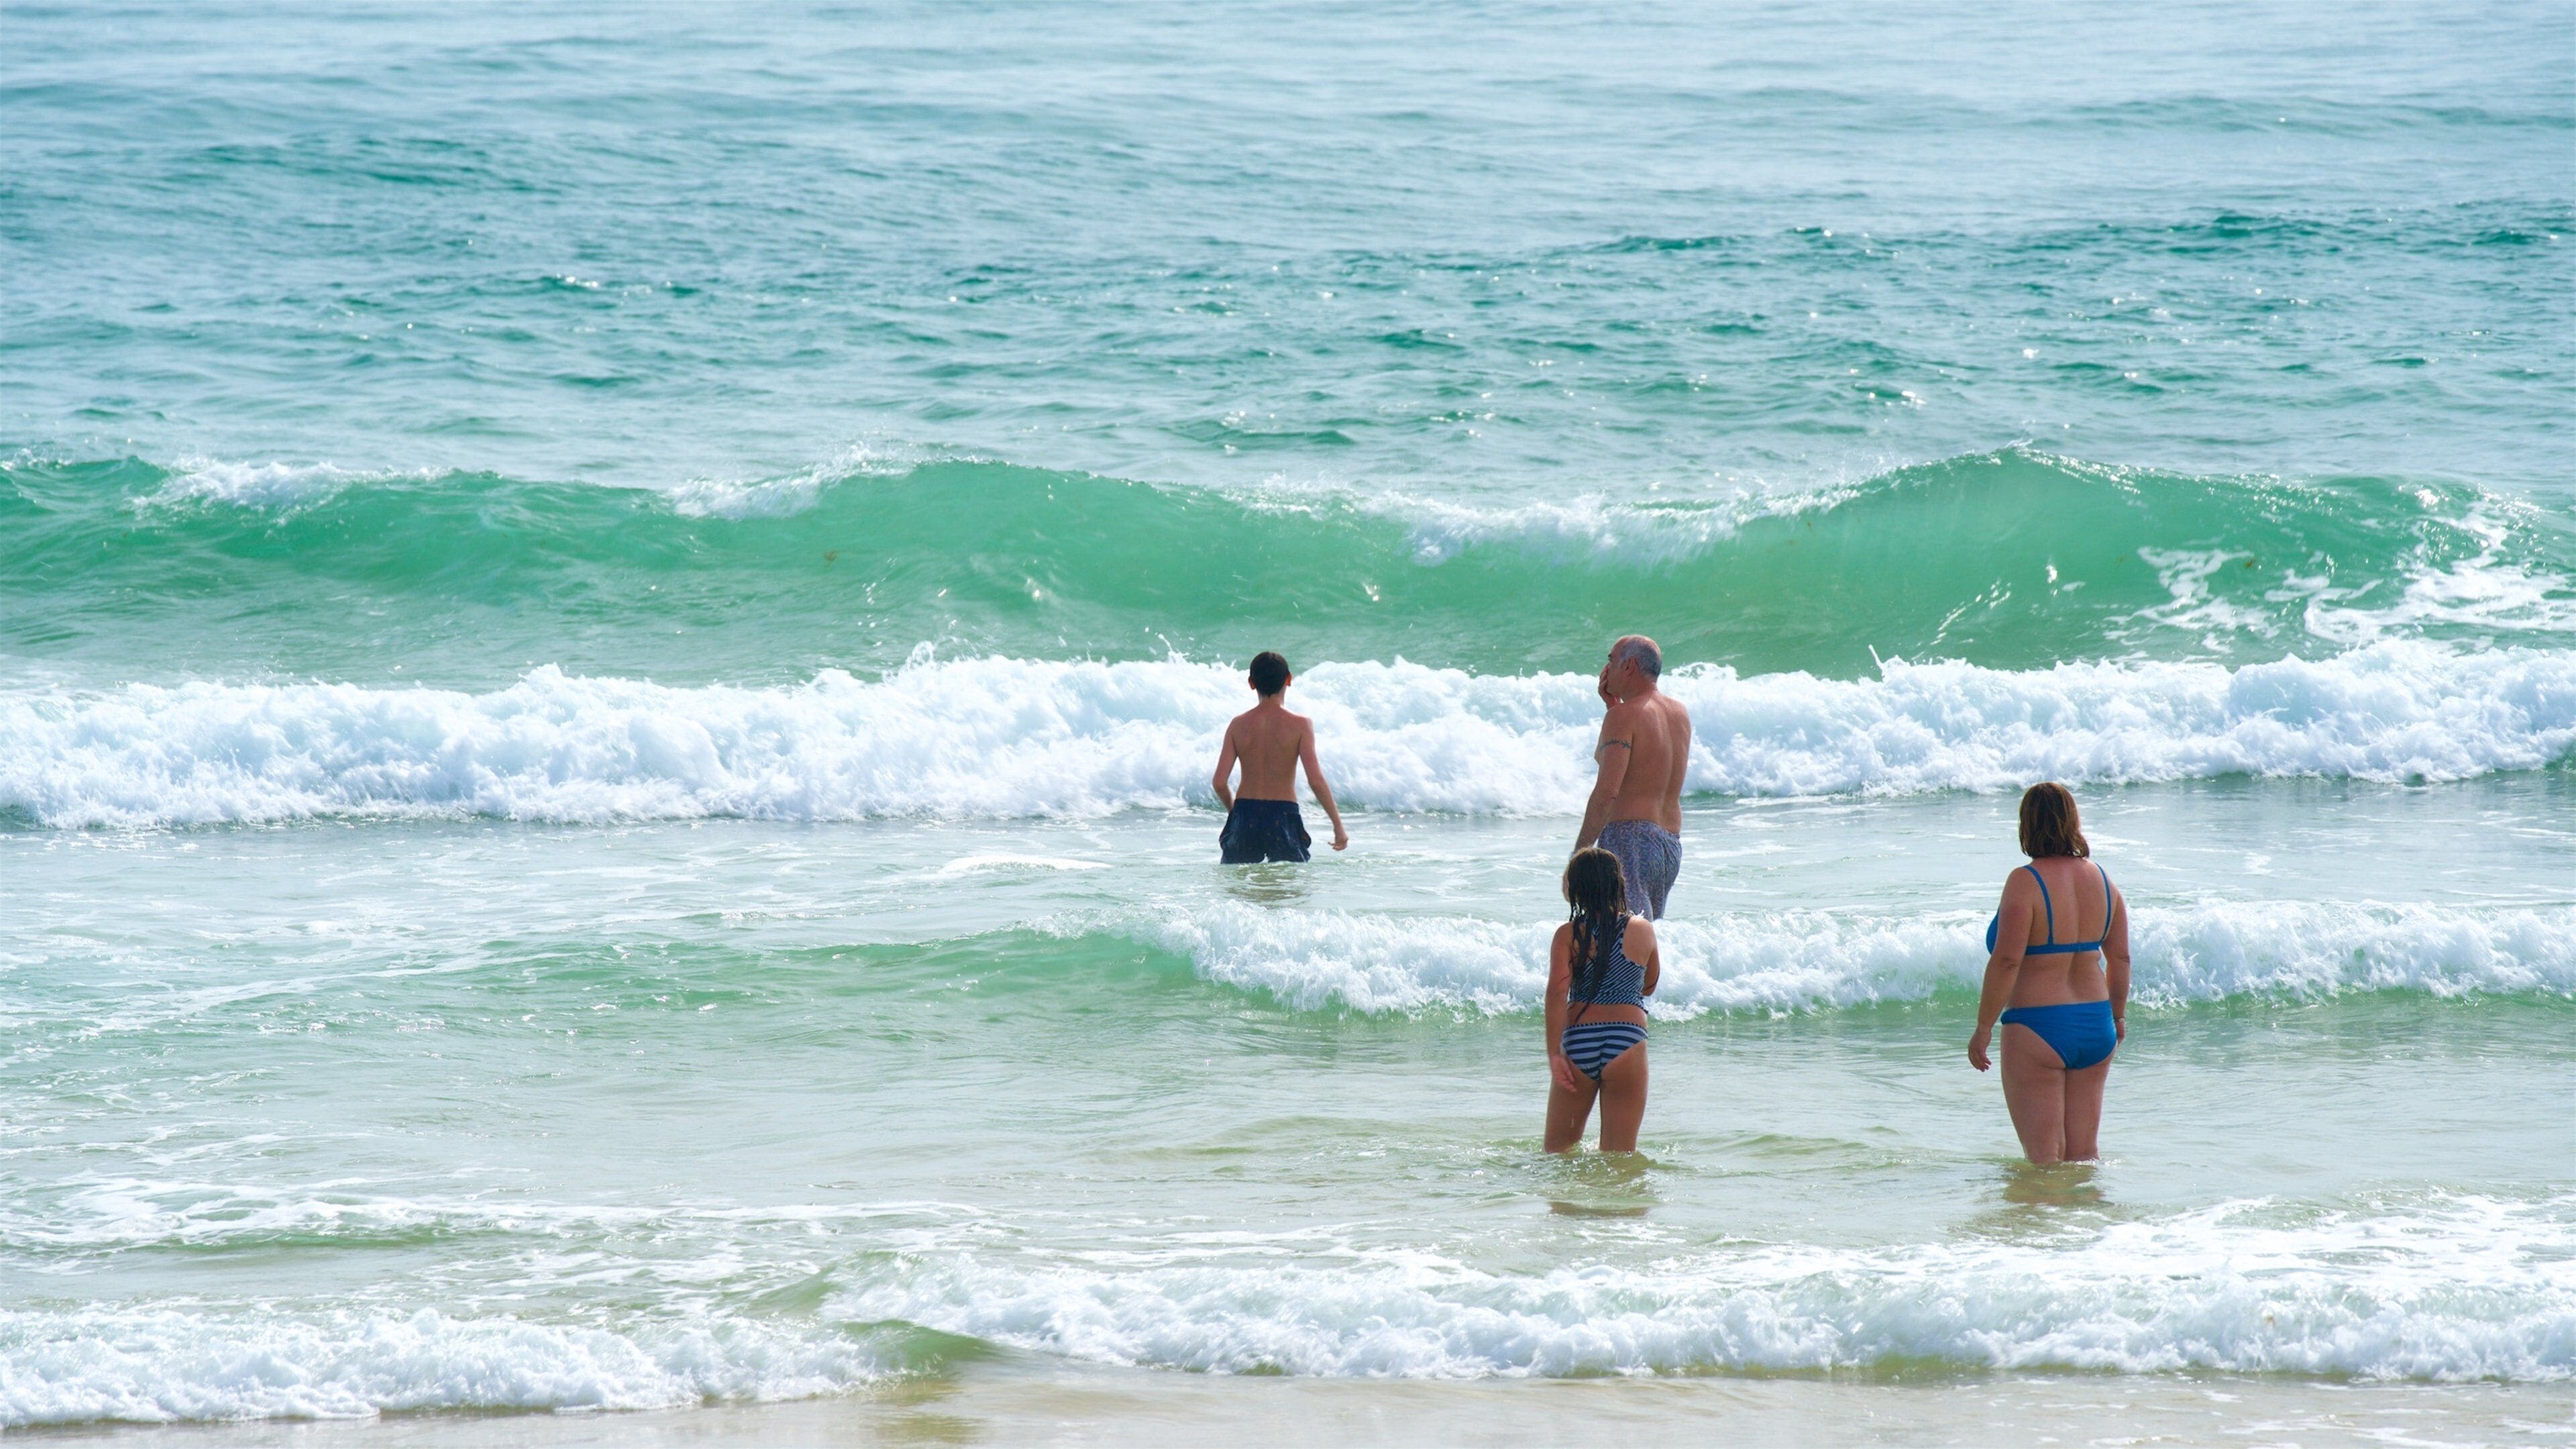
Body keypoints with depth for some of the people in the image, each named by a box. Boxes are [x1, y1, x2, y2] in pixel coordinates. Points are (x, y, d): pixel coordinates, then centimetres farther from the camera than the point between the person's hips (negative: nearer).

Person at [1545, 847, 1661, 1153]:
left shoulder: (1568, 935, -1)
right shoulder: (1642, 930, 5)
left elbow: (1557, 993, -11)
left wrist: (1554, 1054, -11)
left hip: (1578, 1044, 0)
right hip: (1627, 1042, 0)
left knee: (1558, 1151, 14)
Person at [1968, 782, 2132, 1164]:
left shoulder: (2025, 882, -13)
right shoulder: (2100, 878, 6)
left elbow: (2006, 961, -18)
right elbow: (2120, 957, 12)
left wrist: (1983, 1028, -11)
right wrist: (2118, 1017, 26)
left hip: (2037, 1027, -6)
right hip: (2095, 1025, 6)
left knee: (2044, 1158, -3)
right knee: (2084, 1153, 12)